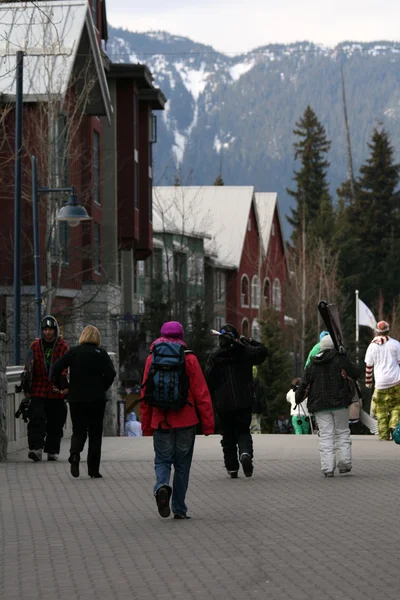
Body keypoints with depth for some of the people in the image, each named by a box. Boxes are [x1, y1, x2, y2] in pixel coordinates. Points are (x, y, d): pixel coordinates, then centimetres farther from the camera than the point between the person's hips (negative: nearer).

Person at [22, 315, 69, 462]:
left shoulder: (63, 346, 2)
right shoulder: (35, 346, 5)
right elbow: (29, 367, 9)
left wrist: (63, 385, -13)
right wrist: (27, 388, 8)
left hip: (56, 391, 0)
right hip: (38, 390, 0)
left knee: (55, 423, 7)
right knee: (37, 419, -15)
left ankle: (52, 451, 18)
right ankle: (36, 449, -20)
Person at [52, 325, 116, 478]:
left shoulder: (73, 352, 2)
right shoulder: (101, 353, -2)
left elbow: (56, 369, -6)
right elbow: (111, 373, -13)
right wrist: (103, 388, 2)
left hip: (76, 398, 1)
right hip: (97, 399, -1)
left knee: (78, 431, 9)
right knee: (95, 433, 9)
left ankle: (74, 453, -22)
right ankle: (93, 469, 7)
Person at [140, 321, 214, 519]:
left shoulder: (152, 359, 1)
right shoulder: (189, 359, -4)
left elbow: (145, 395, 5)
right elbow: (201, 393, -6)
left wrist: (146, 426, 12)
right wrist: (208, 423, -1)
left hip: (160, 421, 1)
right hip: (186, 421, -1)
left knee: (162, 460, 10)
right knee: (182, 464, 10)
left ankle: (162, 486, -22)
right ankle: (179, 509, 12)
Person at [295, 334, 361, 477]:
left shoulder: (313, 364, 7)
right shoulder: (341, 359, -2)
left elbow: (304, 384, 9)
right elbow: (356, 374, 1)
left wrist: (298, 398, 25)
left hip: (319, 405, 2)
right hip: (340, 403, -2)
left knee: (326, 435, 0)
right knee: (342, 432, 10)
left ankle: (328, 468, -7)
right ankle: (344, 463, 1)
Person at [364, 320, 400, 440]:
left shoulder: (372, 346, 4)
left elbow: (368, 366, 6)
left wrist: (368, 381, 17)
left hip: (381, 382, 0)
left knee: (381, 409, 5)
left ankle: (383, 434, 3)